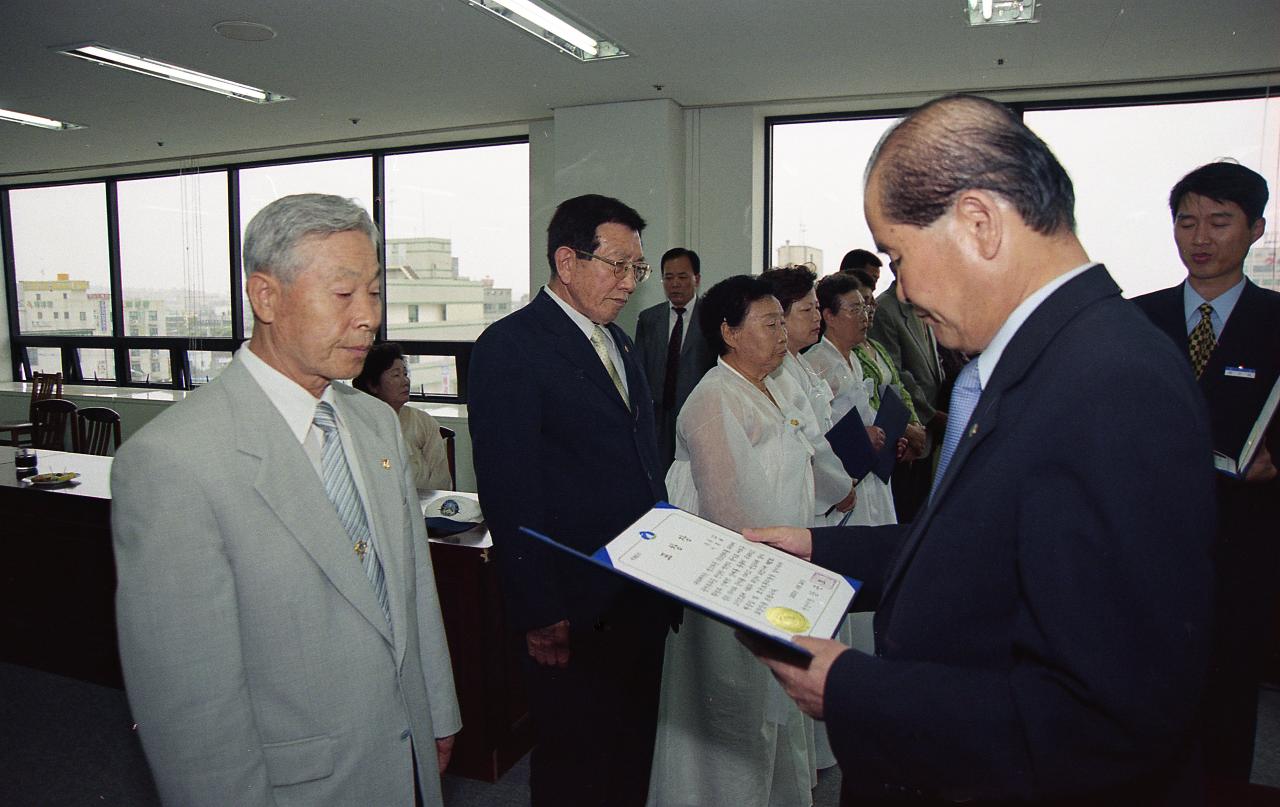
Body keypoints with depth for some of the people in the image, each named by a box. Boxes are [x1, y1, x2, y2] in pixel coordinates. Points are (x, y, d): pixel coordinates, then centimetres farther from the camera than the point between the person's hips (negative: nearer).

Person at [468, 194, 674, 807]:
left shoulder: (619, 343, 13)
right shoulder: (509, 346, -13)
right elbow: (508, 493, -17)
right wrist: (539, 615, -17)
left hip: (643, 597, 8)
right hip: (575, 609, -7)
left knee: (632, 756, 21)